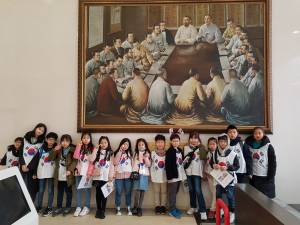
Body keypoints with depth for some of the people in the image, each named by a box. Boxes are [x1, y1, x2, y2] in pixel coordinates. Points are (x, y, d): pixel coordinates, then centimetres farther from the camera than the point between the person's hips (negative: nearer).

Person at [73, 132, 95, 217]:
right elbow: (75, 157, -7)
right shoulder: (79, 147, 9)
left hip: (87, 172, -3)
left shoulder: (93, 148, 0)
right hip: (79, 171, 3)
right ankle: (78, 207, 16)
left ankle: (86, 207, 13)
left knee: (87, 189, 3)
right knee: (78, 189, 7)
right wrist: (79, 146, -12)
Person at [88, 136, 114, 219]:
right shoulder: (97, 152, 9)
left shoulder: (110, 153, 5)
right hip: (97, 176, 1)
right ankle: (98, 210, 21)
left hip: (106, 177, -1)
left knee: (104, 193, 2)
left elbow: (112, 165, 2)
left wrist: (111, 177, -4)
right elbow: (91, 160, -7)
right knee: (98, 193, 8)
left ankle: (103, 211, 12)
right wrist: (95, 149, -10)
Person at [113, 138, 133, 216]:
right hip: (119, 176, -1)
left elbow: (132, 164, 9)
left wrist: (133, 173, -1)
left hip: (128, 176, 1)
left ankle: (129, 209, 17)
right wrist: (120, 151, -12)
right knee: (118, 193, 5)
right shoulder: (116, 153, 4)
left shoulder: (130, 153, 8)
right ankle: (118, 209, 17)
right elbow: (115, 163, -11)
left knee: (128, 193, 7)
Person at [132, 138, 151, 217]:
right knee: (136, 190, -10)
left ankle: (139, 208, 11)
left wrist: (146, 159, -13)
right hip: (137, 174, -1)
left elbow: (149, 165, 3)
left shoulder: (147, 154, 8)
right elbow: (133, 164, 8)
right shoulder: (135, 153, 9)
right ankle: (135, 207, 6)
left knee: (142, 190, 0)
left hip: (144, 174, 1)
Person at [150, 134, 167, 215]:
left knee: (164, 192, 9)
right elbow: (151, 165, 0)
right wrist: (151, 175, -2)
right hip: (155, 176, 0)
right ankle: (157, 206, 22)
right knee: (156, 192, 11)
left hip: (164, 176, 0)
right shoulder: (153, 153, -3)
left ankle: (163, 206, 22)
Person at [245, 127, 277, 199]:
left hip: (265, 177, -3)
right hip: (253, 177, 3)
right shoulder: (249, 146, 3)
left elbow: (273, 163, -6)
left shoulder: (268, 146, -5)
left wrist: (270, 177, -9)